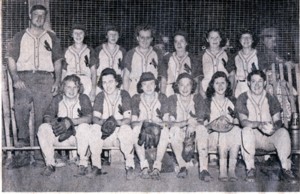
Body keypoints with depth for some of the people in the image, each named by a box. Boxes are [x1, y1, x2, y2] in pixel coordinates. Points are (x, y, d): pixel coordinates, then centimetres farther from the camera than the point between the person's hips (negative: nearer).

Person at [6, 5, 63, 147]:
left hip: (45, 78, 0)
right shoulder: (20, 37, 17)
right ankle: (23, 138, -7)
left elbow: (58, 61, 15)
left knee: (42, 112, -8)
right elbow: (11, 59, 10)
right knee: (20, 108, -15)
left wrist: (57, 81, 2)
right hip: (24, 78, 0)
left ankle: (40, 142, -4)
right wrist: (15, 79, -6)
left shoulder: (51, 38, 19)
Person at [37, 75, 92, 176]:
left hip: (77, 136, -2)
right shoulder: (57, 99, 3)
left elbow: (89, 118, -19)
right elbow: (47, 116, -5)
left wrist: (71, 121, -32)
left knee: (84, 127, -33)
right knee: (43, 128, -21)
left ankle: (83, 163, -20)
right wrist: (52, 122, -29)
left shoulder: (83, 99, -4)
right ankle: (50, 164, -12)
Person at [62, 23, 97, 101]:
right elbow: (64, 72, 14)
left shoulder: (89, 51, 10)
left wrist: (93, 89, -5)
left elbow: (93, 71, 6)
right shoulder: (67, 51, 13)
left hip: (86, 85, -1)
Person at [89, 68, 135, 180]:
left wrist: (116, 123, -33)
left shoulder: (124, 95, -2)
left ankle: (129, 166, -20)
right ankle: (96, 166, -17)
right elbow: (95, 118, -6)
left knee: (126, 129, -34)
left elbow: (128, 119, -12)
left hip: (120, 131, -2)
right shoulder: (100, 97, 5)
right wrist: (102, 122, -29)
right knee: (94, 129, -28)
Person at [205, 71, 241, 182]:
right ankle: (223, 170, -36)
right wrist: (211, 125, -18)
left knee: (237, 130, -32)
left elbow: (238, 121, 13)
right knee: (223, 133, -35)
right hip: (213, 135, -2)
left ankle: (232, 169, -33)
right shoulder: (207, 102, 12)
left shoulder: (232, 101, 20)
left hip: (231, 133, 2)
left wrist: (233, 121, -10)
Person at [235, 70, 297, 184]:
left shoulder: (271, 99, 5)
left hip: (270, 137, 1)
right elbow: (243, 121, -13)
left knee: (283, 132, -28)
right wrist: (259, 124, -33)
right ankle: (250, 169, -23)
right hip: (253, 138, -1)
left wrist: (274, 126, -28)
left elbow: (278, 120, -1)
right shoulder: (243, 99, 0)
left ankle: (286, 169, -18)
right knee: (246, 131, -33)